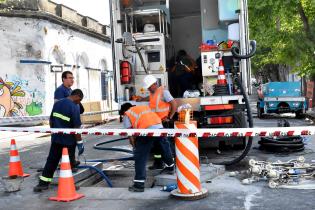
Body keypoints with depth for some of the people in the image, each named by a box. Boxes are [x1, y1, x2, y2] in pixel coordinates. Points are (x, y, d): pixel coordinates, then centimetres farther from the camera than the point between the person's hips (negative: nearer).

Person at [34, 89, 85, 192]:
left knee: (51, 160, 13)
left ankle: (43, 183, 15)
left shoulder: (57, 103, 5)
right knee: (69, 162, 9)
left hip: (56, 139, 6)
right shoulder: (74, 107, -17)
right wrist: (80, 143, -12)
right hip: (68, 141, -6)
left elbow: (51, 120, 13)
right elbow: (76, 127, -18)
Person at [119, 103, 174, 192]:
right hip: (159, 127, 5)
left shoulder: (127, 115, 19)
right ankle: (170, 167, 50)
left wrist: (134, 146, 21)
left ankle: (139, 185, 4)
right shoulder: (145, 106, 34)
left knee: (140, 157, 4)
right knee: (164, 146, 29)